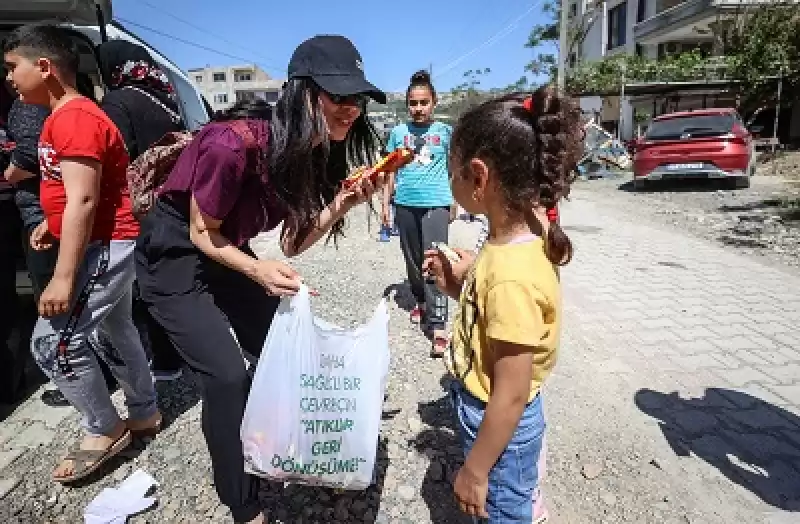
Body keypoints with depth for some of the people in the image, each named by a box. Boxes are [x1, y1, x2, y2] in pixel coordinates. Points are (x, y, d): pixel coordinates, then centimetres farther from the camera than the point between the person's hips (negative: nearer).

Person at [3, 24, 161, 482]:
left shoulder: (73, 117, -18)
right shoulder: (67, 116, 15)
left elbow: (83, 200, -25)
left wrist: (63, 277, -25)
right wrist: (50, 222, 14)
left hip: (104, 247, -11)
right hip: (110, 244, 11)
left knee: (53, 342, -6)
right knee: (116, 329, 18)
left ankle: (105, 431, 11)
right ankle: (144, 411, 32)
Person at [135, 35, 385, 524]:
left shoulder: (314, 150, -10)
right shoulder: (236, 142, -34)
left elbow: (295, 241, -8)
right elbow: (202, 233, -20)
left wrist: (346, 200, -21)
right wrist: (257, 270, -34)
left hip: (227, 250, 7)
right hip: (175, 255, -7)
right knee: (228, 375, -11)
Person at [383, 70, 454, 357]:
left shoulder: (445, 131, 2)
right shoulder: (398, 132, 7)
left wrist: (454, 203, 8)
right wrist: (386, 204, 8)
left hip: (436, 203, -3)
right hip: (405, 204, 3)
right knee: (412, 260, 15)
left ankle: (438, 326, -9)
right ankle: (421, 302, 36)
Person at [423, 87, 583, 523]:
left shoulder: (513, 274, -33)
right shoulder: (516, 238, -7)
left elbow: (511, 397, -26)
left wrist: (474, 470, -14)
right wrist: (457, 285, -5)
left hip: (499, 422, -7)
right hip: (487, 409, 7)